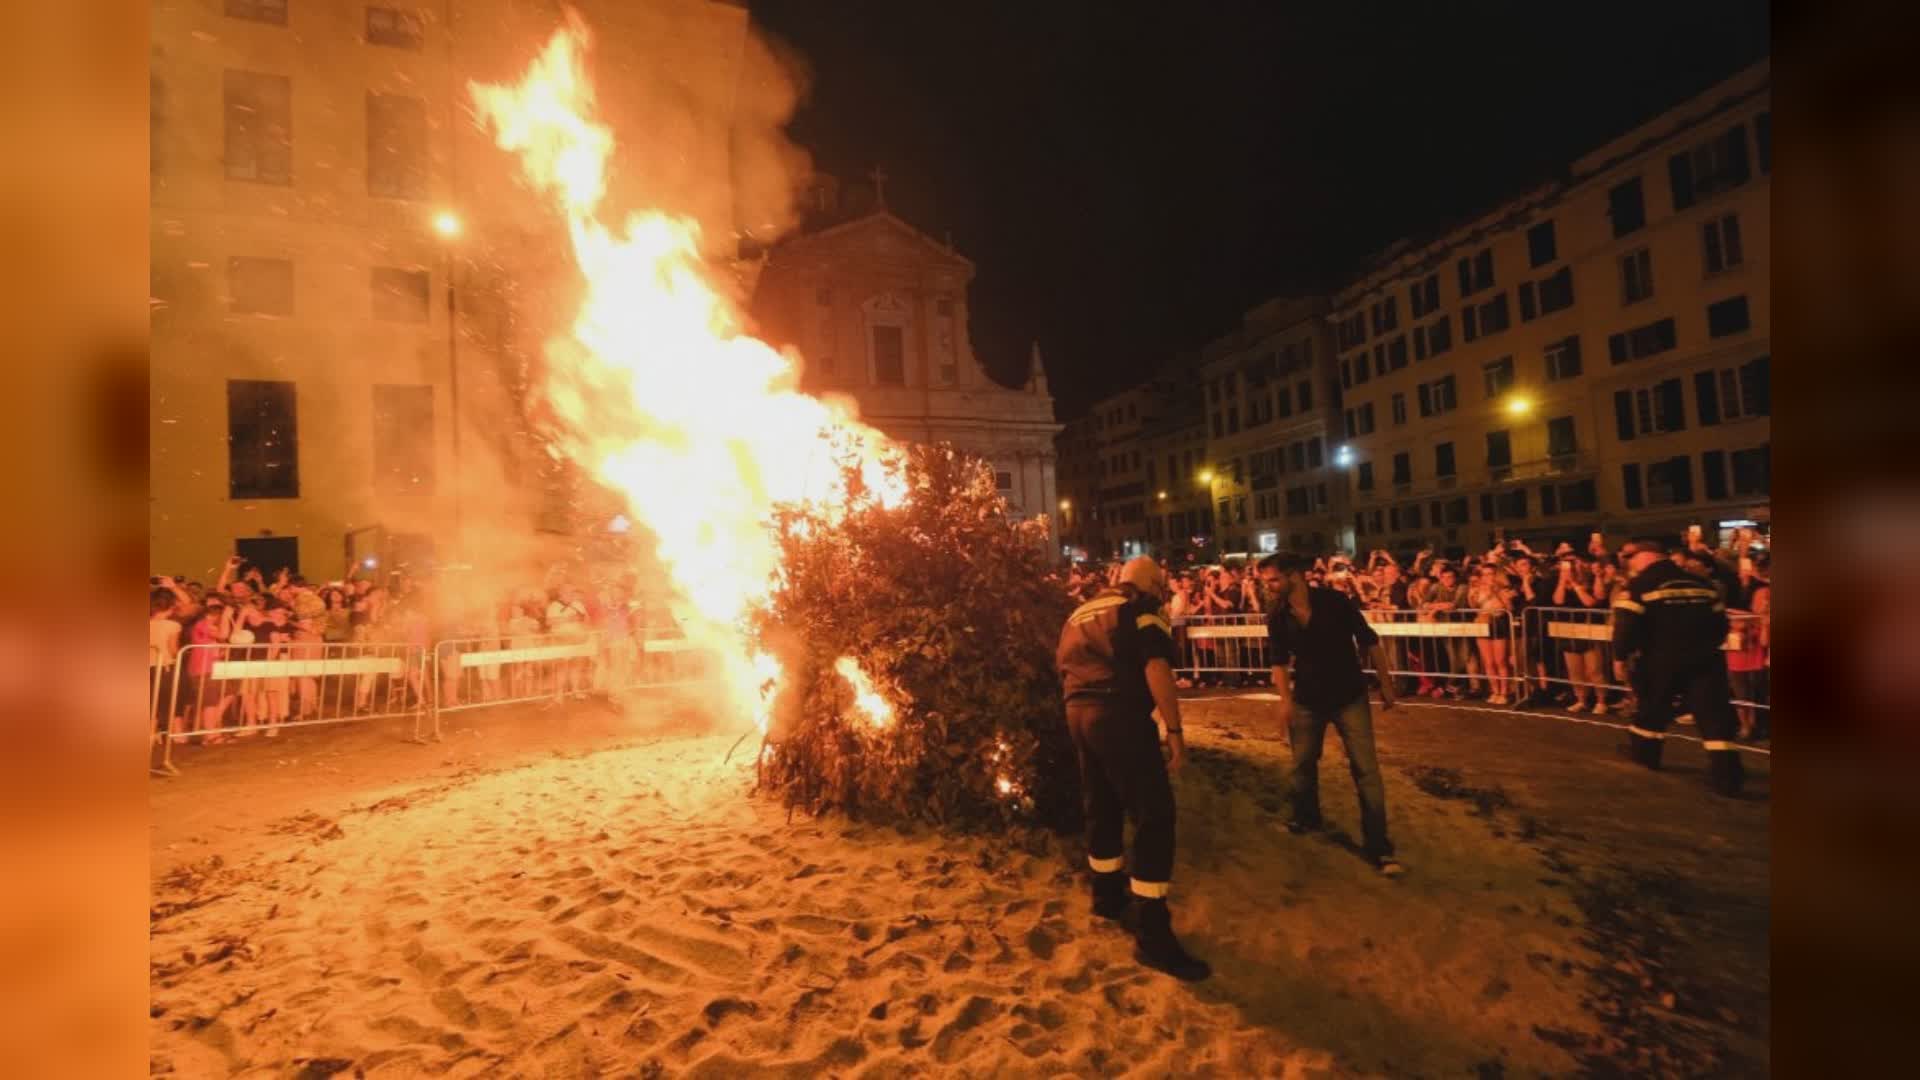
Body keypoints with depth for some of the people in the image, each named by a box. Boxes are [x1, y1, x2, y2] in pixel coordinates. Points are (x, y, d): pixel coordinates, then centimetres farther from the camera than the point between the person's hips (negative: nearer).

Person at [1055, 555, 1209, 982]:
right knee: (1154, 816, -5)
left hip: (1079, 714, 8)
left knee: (1103, 809, 22)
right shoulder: (1143, 611, -1)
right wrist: (1175, 730, -15)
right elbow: (1156, 669, -16)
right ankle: (1152, 934, -4)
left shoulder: (1080, 613, 22)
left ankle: (1109, 897, 37)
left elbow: (1063, 668, 25)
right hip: (1120, 715, -8)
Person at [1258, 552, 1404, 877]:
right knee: (1303, 764, 15)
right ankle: (1306, 817, 41)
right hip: (1307, 700, 3)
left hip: (1349, 697, -3)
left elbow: (1369, 642, -9)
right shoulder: (1277, 618, -8)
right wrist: (1285, 699, -5)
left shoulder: (1335, 602, -18)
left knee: (1366, 769, -2)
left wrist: (1385, 684, -6)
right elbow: (1280, 661, 3)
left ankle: (1378, 846, 8)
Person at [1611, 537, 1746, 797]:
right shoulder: (1703, 584, 12)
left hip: (1660, 658, -4)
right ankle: (1726, 774, -8)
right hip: (1703, 657, 4)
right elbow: (1720, 622, 17)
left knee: (1651, 705, 16)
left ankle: (1644, 750, 30)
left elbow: (1627, 624, -14)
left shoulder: (1639, 585, -7)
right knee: (1713, 712, -1)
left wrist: (1620, 656, -5)